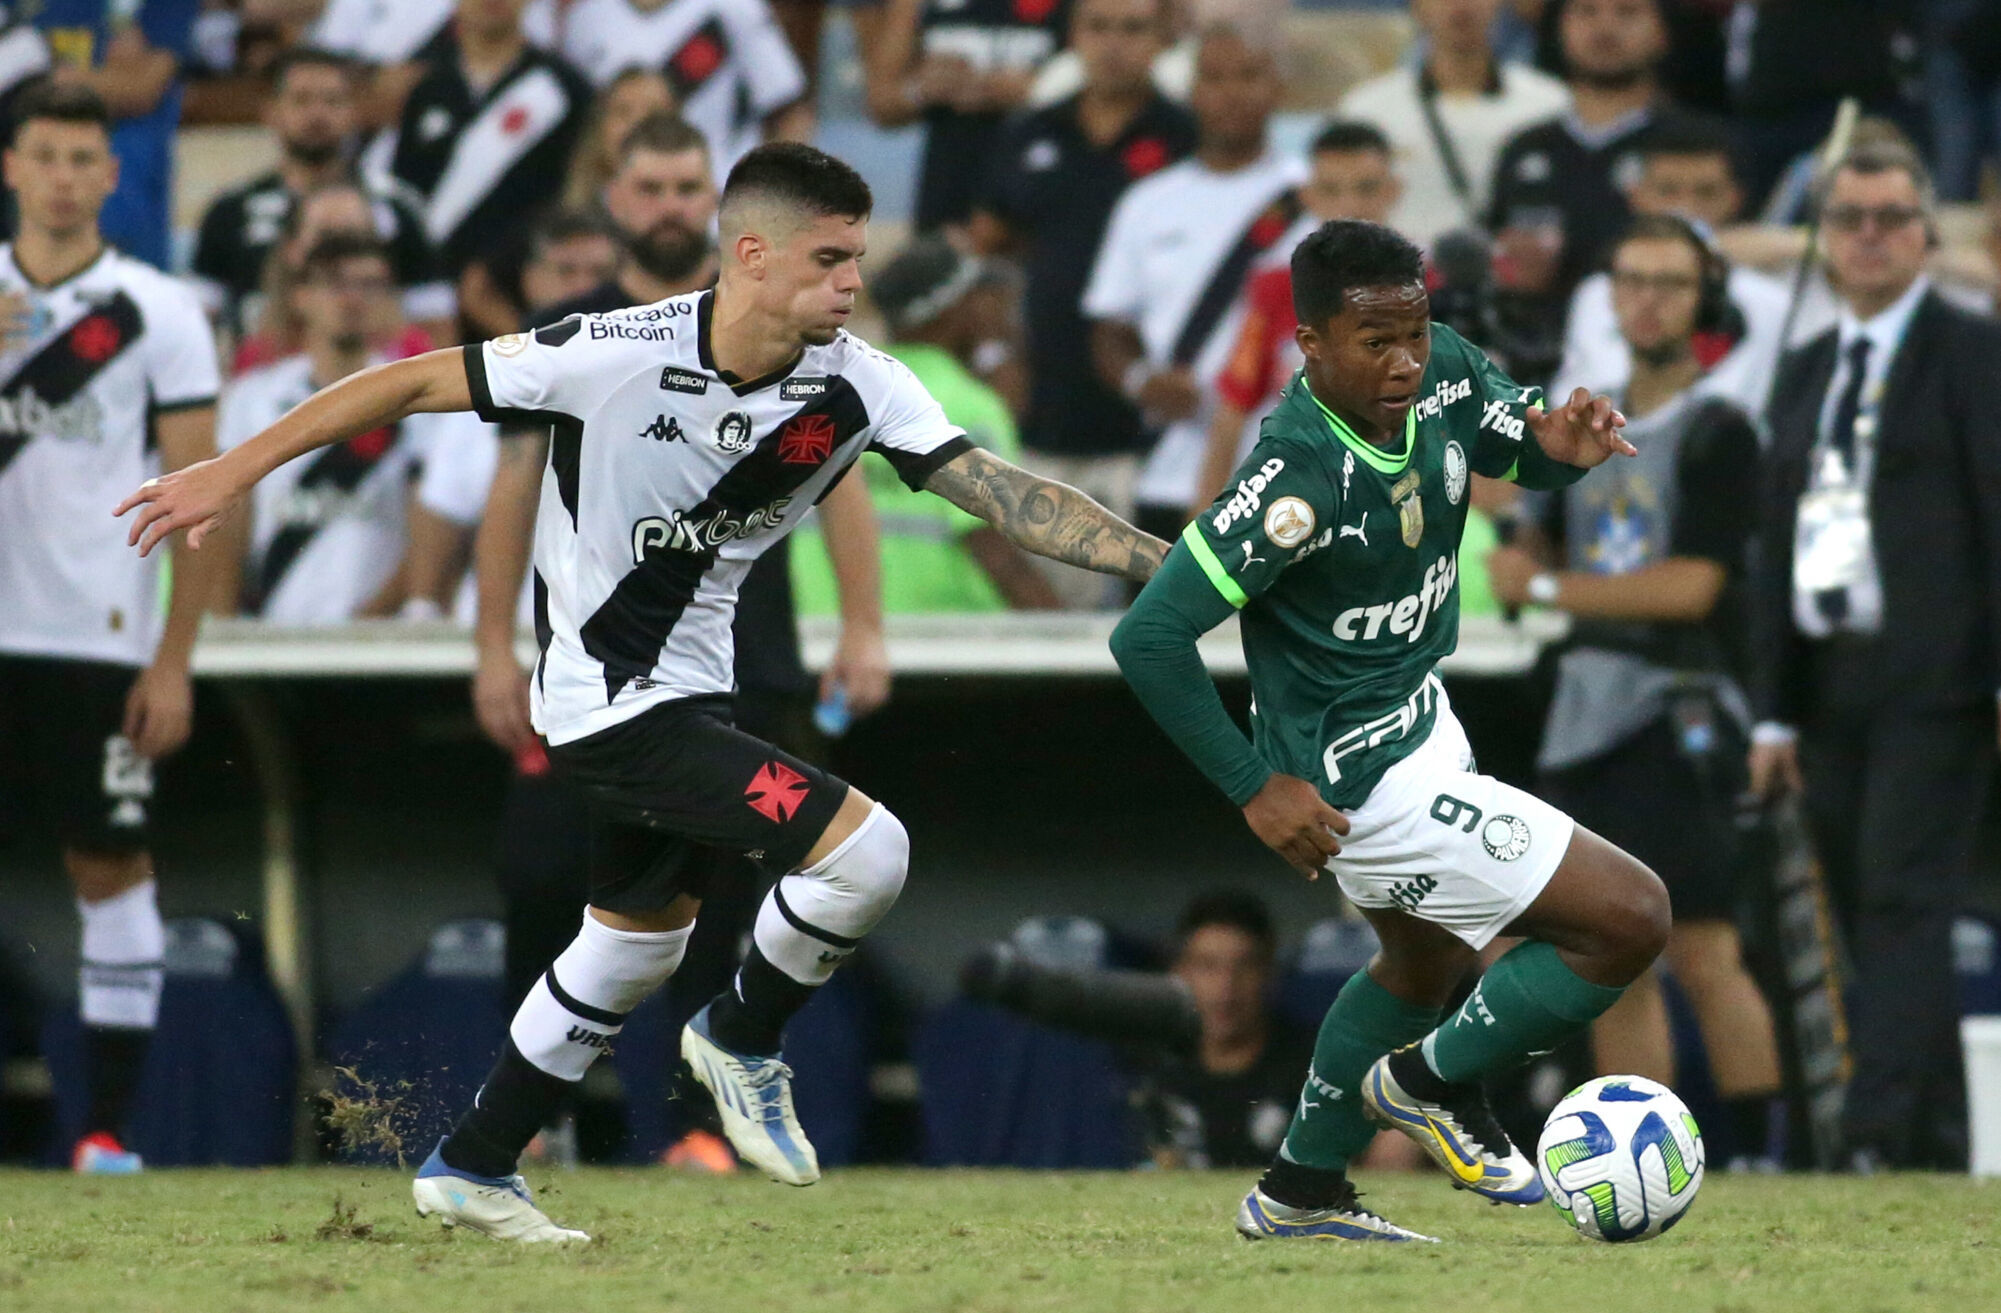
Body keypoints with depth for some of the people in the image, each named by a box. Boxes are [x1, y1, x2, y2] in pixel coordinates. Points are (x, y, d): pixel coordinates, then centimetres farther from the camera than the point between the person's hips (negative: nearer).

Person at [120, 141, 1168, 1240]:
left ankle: (471, 1170, 40)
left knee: (639, 938, 25)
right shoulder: (617, 357, -24)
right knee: (865, 850, -19)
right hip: (608, 697, -8)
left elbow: (1001, 491, -12)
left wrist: (1161, 560, -23)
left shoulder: (856, 385, -10)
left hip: (686, 687, 8)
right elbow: (416, 383, -15)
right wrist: (235, 472, -13)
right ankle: (744, 1043, 7)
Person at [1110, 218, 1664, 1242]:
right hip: (1368, 779, -9)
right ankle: (1436, 1083, 14)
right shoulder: (1295, 482, -32)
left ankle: (1300, 1193, 47)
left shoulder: (1443, 375, -11)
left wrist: (1559, 446, -16)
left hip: (1418, 717, 9)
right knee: (1630, 920, -6)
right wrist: (1254, 788, -22)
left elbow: (1514, 445, 9)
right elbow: (1148, 638, -29)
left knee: (1422, 966, 31)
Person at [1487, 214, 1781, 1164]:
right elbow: (1536, 557, 19)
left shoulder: (1716, 434, -4)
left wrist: (1548, 587, -8)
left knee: (1701, 954, -13)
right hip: (1584, 716, 7)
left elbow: (1692, 584, -13)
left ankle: (1757, 1158, -13)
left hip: (1676, 716, -7)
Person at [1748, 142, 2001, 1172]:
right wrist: (1774, 709, 13)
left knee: (1905, 905, -15)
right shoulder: (1804, 373, 19)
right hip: (1830, 684, 6)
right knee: (1866, 923, 5)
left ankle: (1878, 1137, -22)